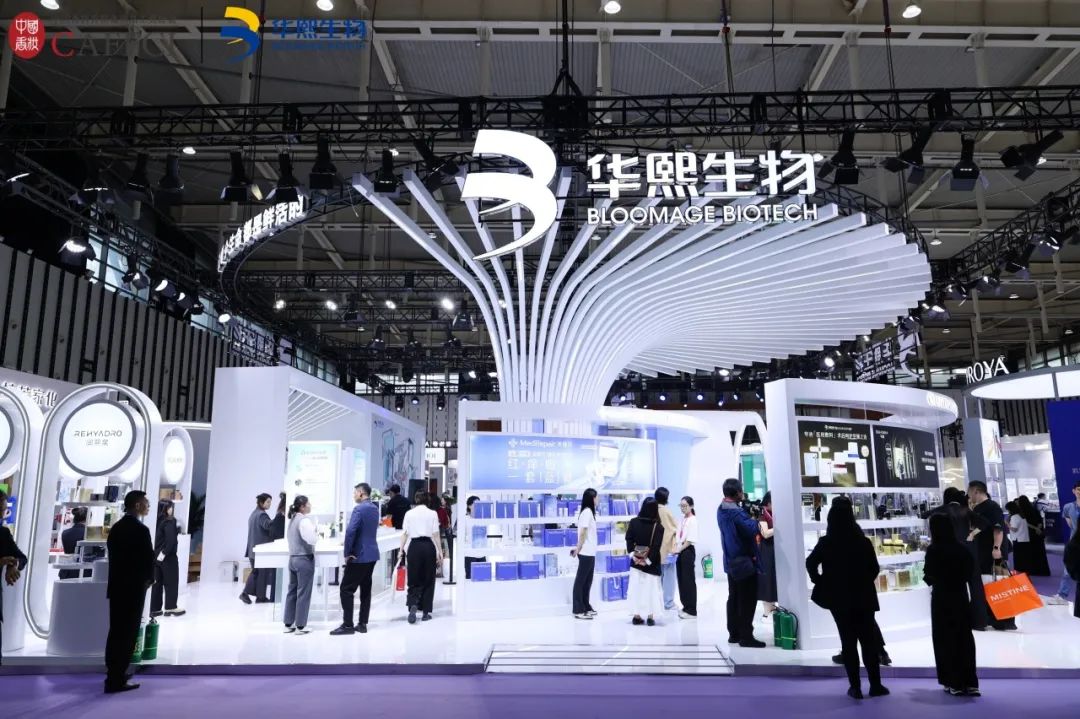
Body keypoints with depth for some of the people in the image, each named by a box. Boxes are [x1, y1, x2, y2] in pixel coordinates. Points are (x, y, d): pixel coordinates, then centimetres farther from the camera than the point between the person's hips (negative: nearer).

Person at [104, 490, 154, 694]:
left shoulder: (116, 527, 9)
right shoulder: (141, 529, -17)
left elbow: (112, 554, 11)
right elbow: (148, 559, -15)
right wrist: (149, 580, 3)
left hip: (116, 585, 8)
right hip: (134, 587, -8)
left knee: (116, 631, 17)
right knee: (128, 633, -1)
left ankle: (113, 672, 27)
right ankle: (116, 679, 2)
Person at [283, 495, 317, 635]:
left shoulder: (292, 520, 10)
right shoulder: (304, 520, -17)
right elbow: (312, 539, -23)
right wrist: (316, 530, -5)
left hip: (293, 558, 8)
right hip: (305, 559, -8)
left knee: (292, 591, 13)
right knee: (303, 593, 0)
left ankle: (288, 624, 18)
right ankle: (300, 626, 6)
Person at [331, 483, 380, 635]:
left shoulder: (359, 509, -16)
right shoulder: (375, 508, 11)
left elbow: (350, 531, -24)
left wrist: (347, 553, -14)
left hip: (359, 556, -8)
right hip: (372, 554, 8)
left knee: (346, 589, -1)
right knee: (366, 589, 11)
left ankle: (347, 625, 0)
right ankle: (363, 624, 15)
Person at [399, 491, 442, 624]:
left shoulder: (409, 513, 5)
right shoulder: (432, 514, 1)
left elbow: (405, 534, 3)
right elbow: (436, 535, -1)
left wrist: (401, 550, 10)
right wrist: (440, 552, 3)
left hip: (413, 546, 1)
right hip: (428, 546, -1)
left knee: (414, 580, 7)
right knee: (428, 580, 9)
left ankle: (413, 605, -17)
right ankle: (426, 612, 12)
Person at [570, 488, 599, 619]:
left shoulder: (588, 511, 14)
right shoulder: (587, 512, -14)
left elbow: (586, 533, 11)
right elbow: (582, 533, -16)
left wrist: (579, 548, 6)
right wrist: (578, 548, -9)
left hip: (589, 552, 9)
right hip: (586, 553, -9)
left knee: (587, 581, 15)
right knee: (580, 580, -2)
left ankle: (585, 607, 24)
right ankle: (578, 610, 3)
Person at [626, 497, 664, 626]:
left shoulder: (633, 522, -3)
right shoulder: (658, 527, -10)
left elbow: (629, 540, -7)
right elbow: (656, 547, -16)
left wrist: (632, 555, -6)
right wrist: (648, 560, -13)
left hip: (636, 561, 2)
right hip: (652, 564, -2)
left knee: (636, 587, 9)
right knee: (651, 588, 6)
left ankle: (637, 615, 12)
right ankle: (650, 616, 7)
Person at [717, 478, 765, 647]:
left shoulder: (721, 510, 8)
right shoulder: (735, 512, -22)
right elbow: (752, 530, -27)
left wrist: (747, 514, 1)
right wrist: (753, 517, -9)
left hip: (731, 561, 9)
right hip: (744, 561, -9)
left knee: (734, 598, 14)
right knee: (747, 600, -3)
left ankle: (734, 633, 19)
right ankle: (746, 636, 0)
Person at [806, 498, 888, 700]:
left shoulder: (826, 543, -9)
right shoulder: (863, 541, -6)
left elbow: (811, 563, -15)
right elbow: (875, 568, -2)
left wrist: (821, 583, -1)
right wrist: (863, 582, 13)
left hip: (839, 598, 0)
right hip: (863, 597, 1)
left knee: (848, 641, 8)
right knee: (869, 640, 11)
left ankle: (855, 687, 9)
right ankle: (875, 685, 14)